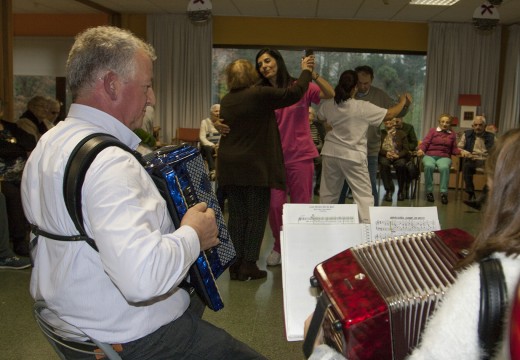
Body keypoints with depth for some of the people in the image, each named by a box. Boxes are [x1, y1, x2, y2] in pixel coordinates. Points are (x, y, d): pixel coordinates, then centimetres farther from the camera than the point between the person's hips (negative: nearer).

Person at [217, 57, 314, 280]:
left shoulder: (226, 101, 9)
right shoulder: (259, 95, -10)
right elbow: (294, 94, -6)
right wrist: (306, 71, 10)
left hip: (229, 167, 6)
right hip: (255, 167, -6)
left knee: (237, 215, 10)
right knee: (257, 215, 4)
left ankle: (235, 265, 14)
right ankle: (248, 264, 5)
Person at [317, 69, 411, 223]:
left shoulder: (328, 105, -1)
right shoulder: (363, 107, -13)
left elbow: (320, 117, 21)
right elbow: (390, 114, -5)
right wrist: (403, 101, 13)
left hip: (331, 153, 5)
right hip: (353, 156, -5)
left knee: (328, 193, 14)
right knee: (364, 194, 0)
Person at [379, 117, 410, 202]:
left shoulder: (402, 134, 18)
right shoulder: (380, 133, 18)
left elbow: (405, 149, 7)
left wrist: (398, 155, -14)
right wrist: (385, 153, -15)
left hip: (398, 157, 0)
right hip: (384, 156, 0)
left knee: (401, 164, -35)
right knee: (384, 163, -36)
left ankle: (401, 190, -17)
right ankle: (389, 189, -25)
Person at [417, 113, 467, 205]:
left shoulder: (452, 134, 18)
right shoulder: (433, 130, 14)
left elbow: (454, 149, 16)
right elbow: (425, 143, 4)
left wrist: (461, 151, -5)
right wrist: (420, 149, -17)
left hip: (444, 157, 1)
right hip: (429, 155, -1)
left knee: (444, 167, -36)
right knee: (429, 166, -37)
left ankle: (444, 193, -33)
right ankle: (429, 192, -24)